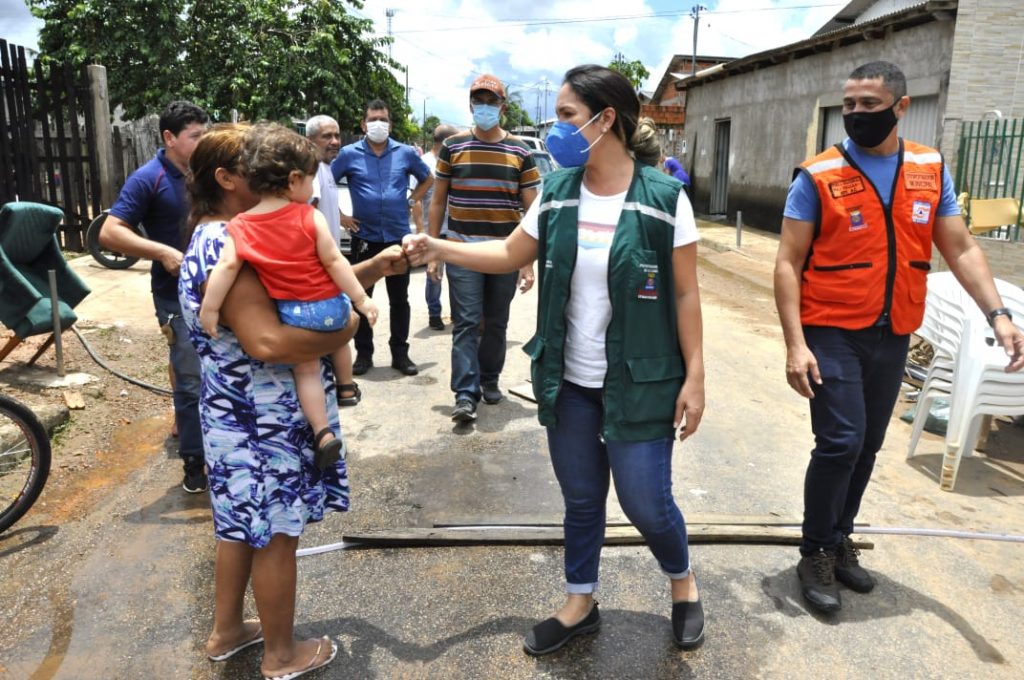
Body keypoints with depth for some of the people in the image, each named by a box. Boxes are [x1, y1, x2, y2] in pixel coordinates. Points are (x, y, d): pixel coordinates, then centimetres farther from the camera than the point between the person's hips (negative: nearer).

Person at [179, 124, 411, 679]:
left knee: (242, 526, 23)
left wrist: (375, 268, -4)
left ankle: (226, 631, 41)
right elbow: (268, 342, -35)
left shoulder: (228, 237, 9)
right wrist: (343, 332, -21)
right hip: (263, 422, -10)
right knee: (276, 535, 7)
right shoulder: (224, 249, -24)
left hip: (245, 414, 10)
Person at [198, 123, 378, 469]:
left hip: (292, 313, 1)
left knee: (306, 370, 15)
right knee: (340, 316, 33)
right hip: (330, 306, 0)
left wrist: (209, 309, -7)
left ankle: (323, 432, 7)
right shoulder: (310, 217, -12)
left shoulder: (239, 227, -7)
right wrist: (361, 299, -7)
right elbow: (334, 261, -13)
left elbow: (226, 267, -13)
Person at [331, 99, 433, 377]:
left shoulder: (406, 153, 3)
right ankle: (363, 354, 17)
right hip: (364, 237, -1)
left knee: (399, 298, 8)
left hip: (398, 236, 1)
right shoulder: (349, 154, -1)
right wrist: (340, 216, 0)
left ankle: (400, 353, 19)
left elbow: (428, 179, 18)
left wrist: (411, 201, 5)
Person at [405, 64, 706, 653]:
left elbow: (686, 295, -8)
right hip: (569, 382, 4)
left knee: (646, 502, 6)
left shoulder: (664, 198, -12)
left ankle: (683, 582, 38)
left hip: (640, 383, -4)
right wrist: (438, 248, 0)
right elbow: (511, 255, 11)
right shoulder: (557, 194, 0)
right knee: (581, 499, 17)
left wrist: (695, 377, -8)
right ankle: (580, 603, 38)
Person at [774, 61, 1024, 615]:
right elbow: (788, 264, -10)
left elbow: (960, 249, 8)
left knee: (867, 446, 13)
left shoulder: (932, 170, 5)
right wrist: (795, 344, -17)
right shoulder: (819, 176, -8)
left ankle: (839, 540, 31)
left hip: (893, 337, 5)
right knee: (840, 442, -10)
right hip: (832, 332, -4)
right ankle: (816, 555, 9)